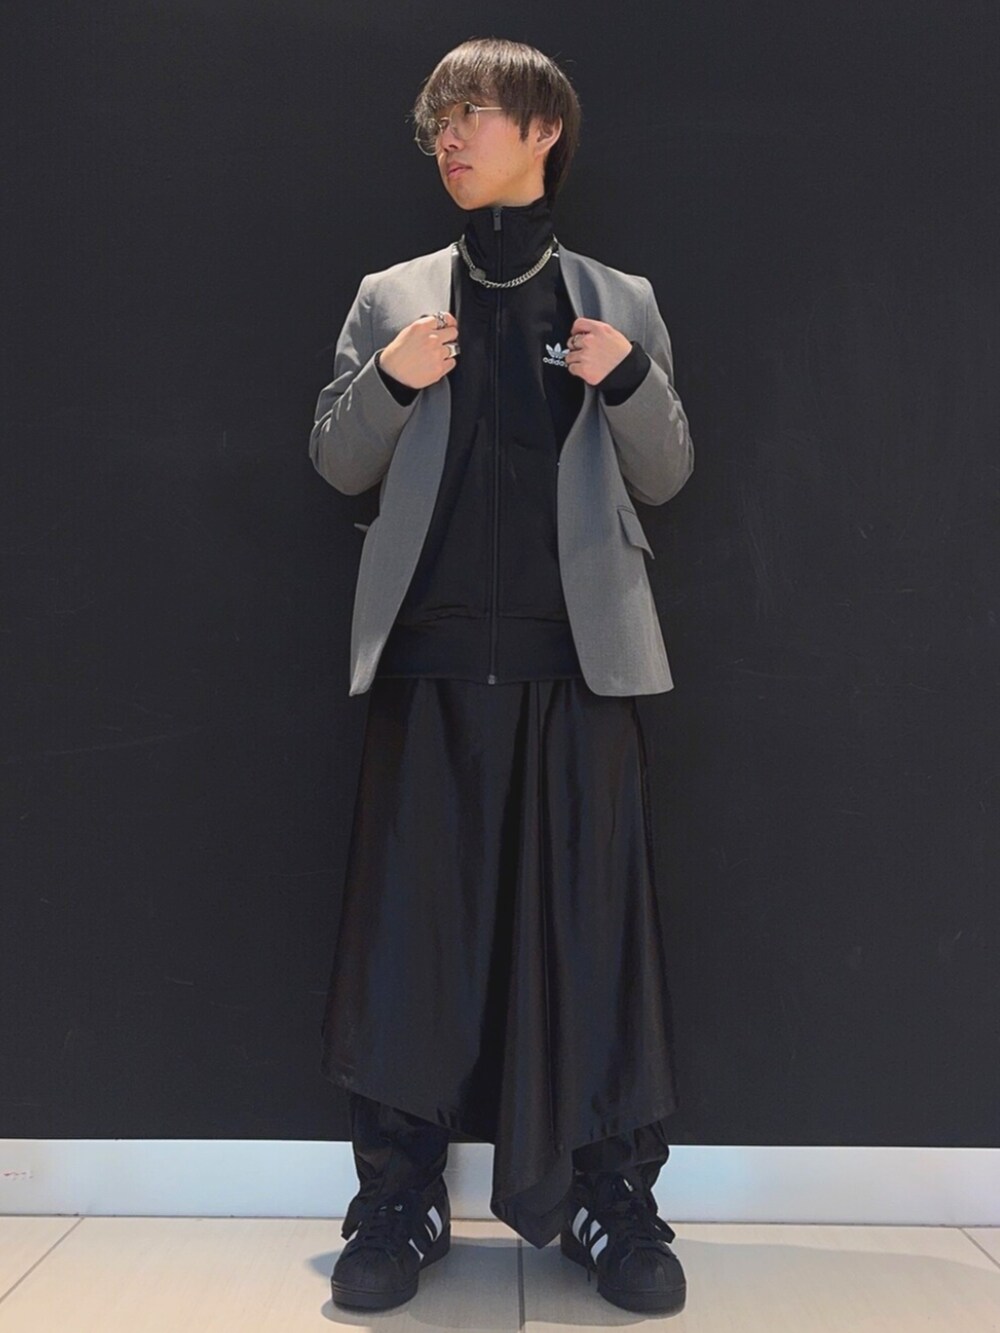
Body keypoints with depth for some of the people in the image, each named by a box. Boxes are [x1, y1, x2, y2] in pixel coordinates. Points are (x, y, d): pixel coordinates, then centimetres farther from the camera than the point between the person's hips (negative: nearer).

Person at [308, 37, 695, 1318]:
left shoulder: (620, 301, 13)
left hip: (578, 660, 0)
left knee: (590, 923, 1)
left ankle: (607, 1194, 15)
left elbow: (663, 481, 12)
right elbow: (337, 468, 11)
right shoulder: (391, 297, 14)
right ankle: (399, 1201, 15)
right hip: (430, 659, 1)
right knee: (411, 922, 2)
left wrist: (634, 382, -7)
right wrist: (387, 381, -8)